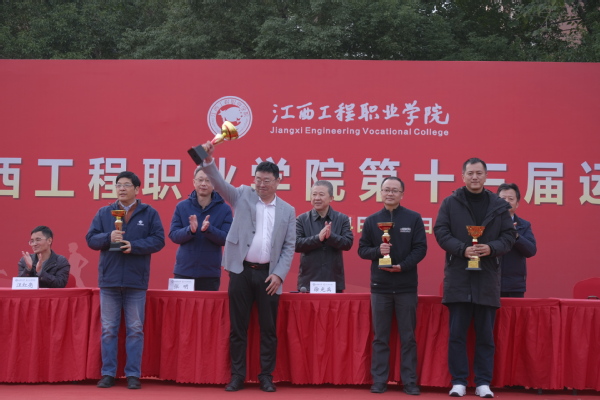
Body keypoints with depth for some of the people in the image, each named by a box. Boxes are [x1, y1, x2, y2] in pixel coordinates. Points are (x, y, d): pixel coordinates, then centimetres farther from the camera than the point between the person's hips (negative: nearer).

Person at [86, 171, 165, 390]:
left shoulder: (149, 213, 2)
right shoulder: (104, 213, 8)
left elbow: (158, 240, -4)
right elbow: (90, 238, 5)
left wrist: (134, 246, -16)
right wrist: (108, 237, -15)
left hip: (136, 280, -2)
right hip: (108, 279, 2)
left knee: (135, 329, 4)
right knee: (109, 329, 7)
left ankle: (133, 374, 11)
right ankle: (108, 373, 15)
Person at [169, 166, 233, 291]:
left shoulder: (224, 209, 0)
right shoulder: (182, 206, 4)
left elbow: (226, 238, -6)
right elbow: (173, 235, 0)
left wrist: (208, 230, -24)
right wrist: (190, 230, -20)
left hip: (210, 273, -1)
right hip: (183, 271, 1)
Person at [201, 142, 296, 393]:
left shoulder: (287, 210, 7)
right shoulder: (243, 196, 6)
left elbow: (289, 246, 4)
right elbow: (219, 183, -8)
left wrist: (279, 274, -6)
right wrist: (208, 160, -24)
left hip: (268, 274, 0)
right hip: (241, 271, 0)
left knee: (269, 329, 5)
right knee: (238, 328, 5)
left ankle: (266, 377, 16)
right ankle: (237, 376, 15)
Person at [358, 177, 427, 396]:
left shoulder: (414, 218, 2)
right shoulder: (372, 220, 7)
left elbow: (420, 248, -3)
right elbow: (362, 249, 6)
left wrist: (403, 266, -17)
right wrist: (377, 251, -15)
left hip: (406, 285, -1)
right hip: (380, 285, 2)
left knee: (408, 337, 4)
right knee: (380, 337, 7)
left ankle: (410, 381, 11)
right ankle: (379, 380, 14)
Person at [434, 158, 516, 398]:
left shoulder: (499, 205, 7)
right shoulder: (450, 203, 3)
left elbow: (509, 236, 6)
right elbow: (441, 232, -3)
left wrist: (491, 248, -14)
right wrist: (462, 249, -17)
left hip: (487, 277, 1)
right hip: (458, 277, -1)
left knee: (485, 334, 7)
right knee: (457, 333, 2)